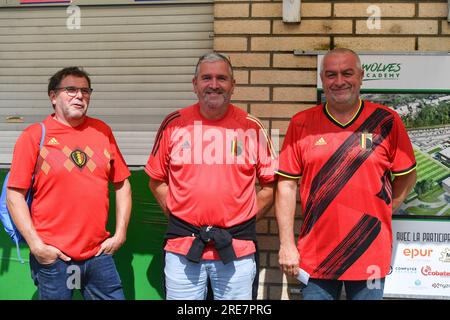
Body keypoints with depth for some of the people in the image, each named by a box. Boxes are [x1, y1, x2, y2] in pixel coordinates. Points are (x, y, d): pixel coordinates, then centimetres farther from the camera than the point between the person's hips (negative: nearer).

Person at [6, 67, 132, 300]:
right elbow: (15, 195, -5)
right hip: (53, 257, -3)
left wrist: (120, 234, 5)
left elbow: (122, 184, 11)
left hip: (99, 254, 3)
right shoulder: (34, 136, -3)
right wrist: (36, 245, -10)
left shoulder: (102, 131, 7)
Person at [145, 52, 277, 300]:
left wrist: (245, 218, 2)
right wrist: (176, 214, 3)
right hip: (182, 249, 1)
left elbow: (270, 184, 8)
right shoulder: (174, 124, 3)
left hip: (238, 250, 0)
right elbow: (157, 180, 11)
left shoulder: (252, 128, 2)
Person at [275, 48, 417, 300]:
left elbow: (407, 176, 7)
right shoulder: (302, 124, 0)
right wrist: (287, 244, -2)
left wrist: (380, 216, 0)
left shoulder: (387, 121, -2)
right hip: (315, 257, 1)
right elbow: (287, 184, 0)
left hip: (370, 256, 0)